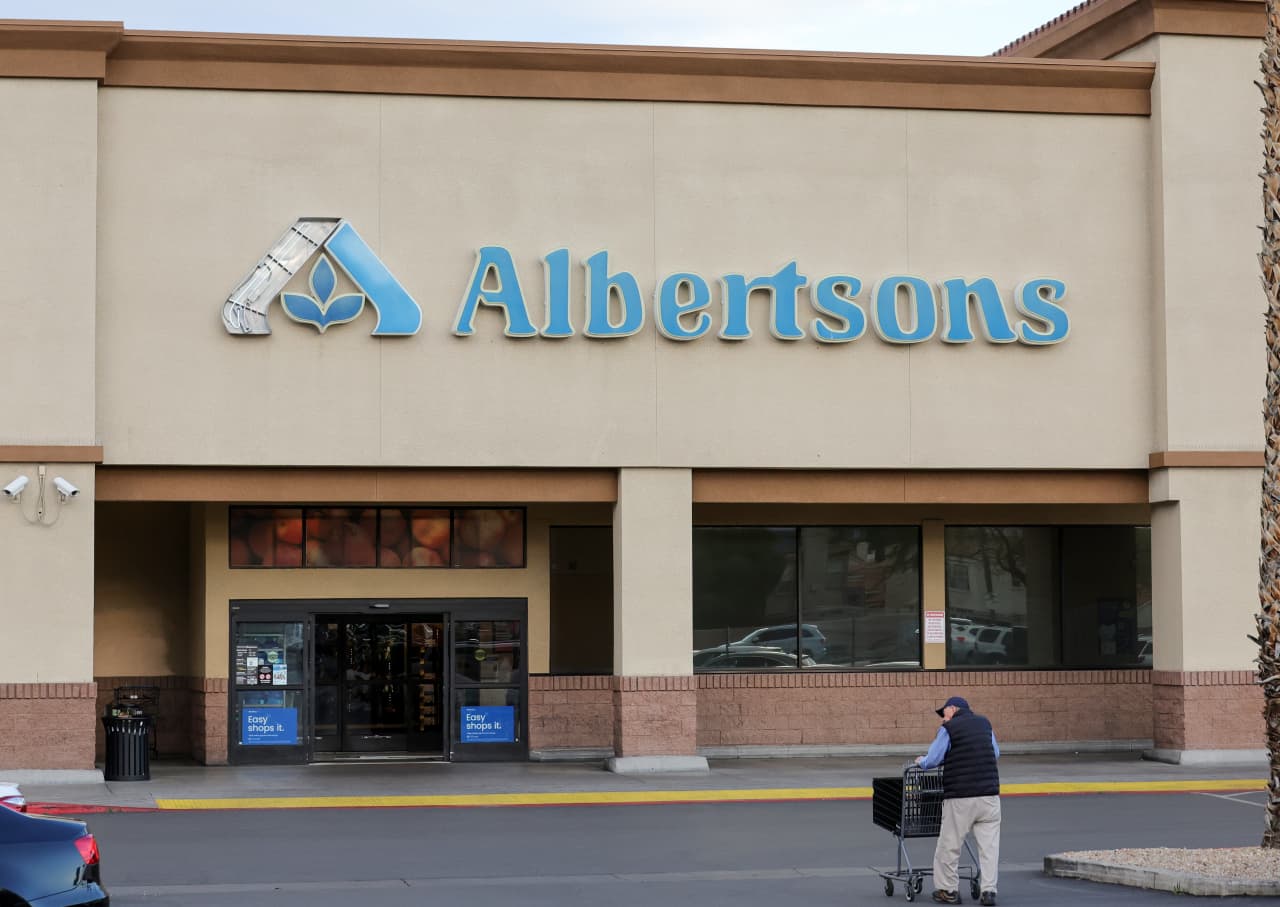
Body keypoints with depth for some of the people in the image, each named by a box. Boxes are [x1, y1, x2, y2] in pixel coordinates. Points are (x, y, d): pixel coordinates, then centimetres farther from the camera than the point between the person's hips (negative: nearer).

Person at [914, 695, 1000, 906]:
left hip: (960, 797, -4)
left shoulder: (948, 729, -4)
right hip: (989, 794, 4)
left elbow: (932, 761, -6)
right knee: (989, 844, 5)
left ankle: (949, 890, 15)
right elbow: (996, 753, 21)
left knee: (949, 844, 8)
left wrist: (921, 761, 15)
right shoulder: (984, 724, 12)